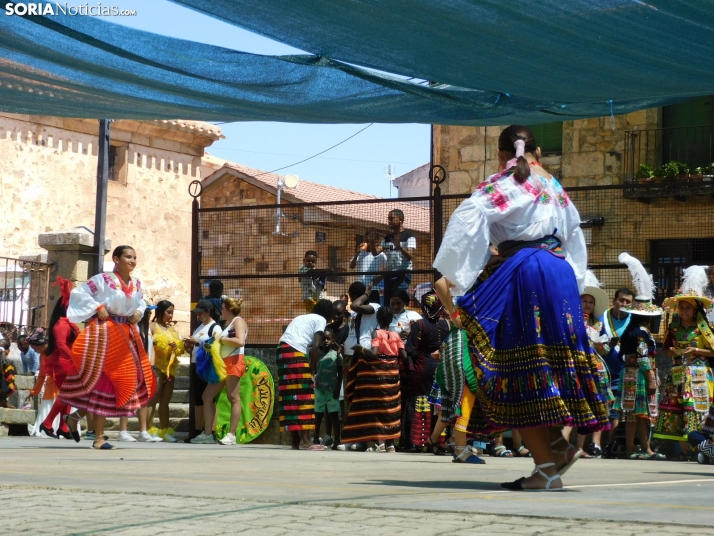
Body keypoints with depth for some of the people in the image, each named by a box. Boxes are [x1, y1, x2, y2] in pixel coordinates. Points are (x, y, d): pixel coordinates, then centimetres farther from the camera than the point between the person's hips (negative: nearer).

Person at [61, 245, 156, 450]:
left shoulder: (136, 284, 9)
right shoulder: (103, 279, -10)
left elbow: (141, 302, 25)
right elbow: (79, 293, -9)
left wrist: (139, 312, 4)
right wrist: (98, 308, -15)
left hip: (128, 334, 8)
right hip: (106, 333, -7)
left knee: (139, 378, 5)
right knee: (103, 381, -4)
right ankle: (99, 437, 1)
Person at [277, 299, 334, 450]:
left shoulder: (301, 318, 29)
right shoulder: (320, 320, 7)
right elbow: (315, 346, -6)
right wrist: (312, 368, 0)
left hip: (282, 350, 8)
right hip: (295, 352, -7)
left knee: (290, 397, 8)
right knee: (304, 395, -4)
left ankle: (294, 440, 8)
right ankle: (304, 438, -10)